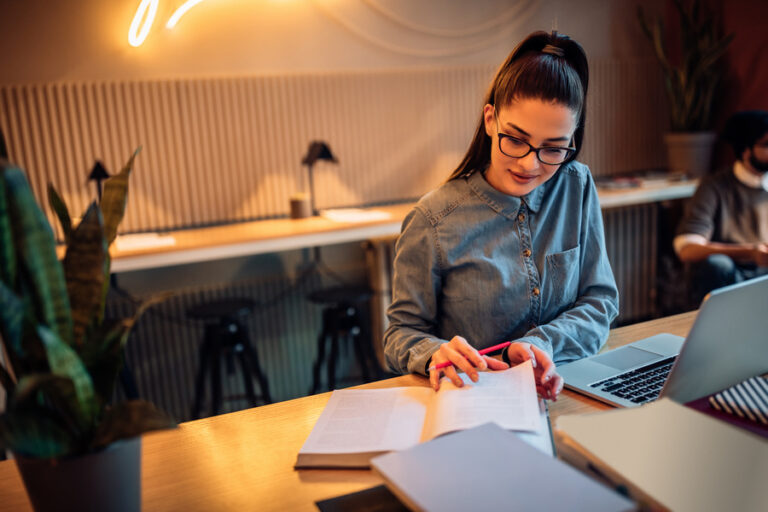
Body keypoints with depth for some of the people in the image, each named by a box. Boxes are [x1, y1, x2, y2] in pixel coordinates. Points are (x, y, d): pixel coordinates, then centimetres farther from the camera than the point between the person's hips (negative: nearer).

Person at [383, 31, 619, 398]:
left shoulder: (578, 189, 1)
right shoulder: (433, 221, -11)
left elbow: (600, 301, 3)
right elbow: (402, 332, -4)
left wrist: (540, 344, -17)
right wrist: (436, 354, -27)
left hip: (561, 393, 3)